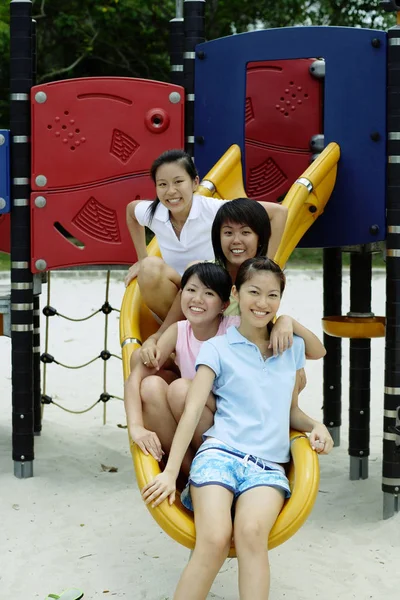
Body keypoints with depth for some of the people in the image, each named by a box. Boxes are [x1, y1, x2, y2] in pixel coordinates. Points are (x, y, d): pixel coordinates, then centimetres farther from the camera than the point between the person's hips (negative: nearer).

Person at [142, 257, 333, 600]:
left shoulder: (293, 348, 21)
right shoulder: (217, 348, 10)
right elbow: (192, 411, 2)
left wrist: (316, 426, 7)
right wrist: (170, 473, -7)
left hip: (268, 466, 2)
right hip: (220, 455, -2)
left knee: (252, 532, -33)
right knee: (215, 539, -31)